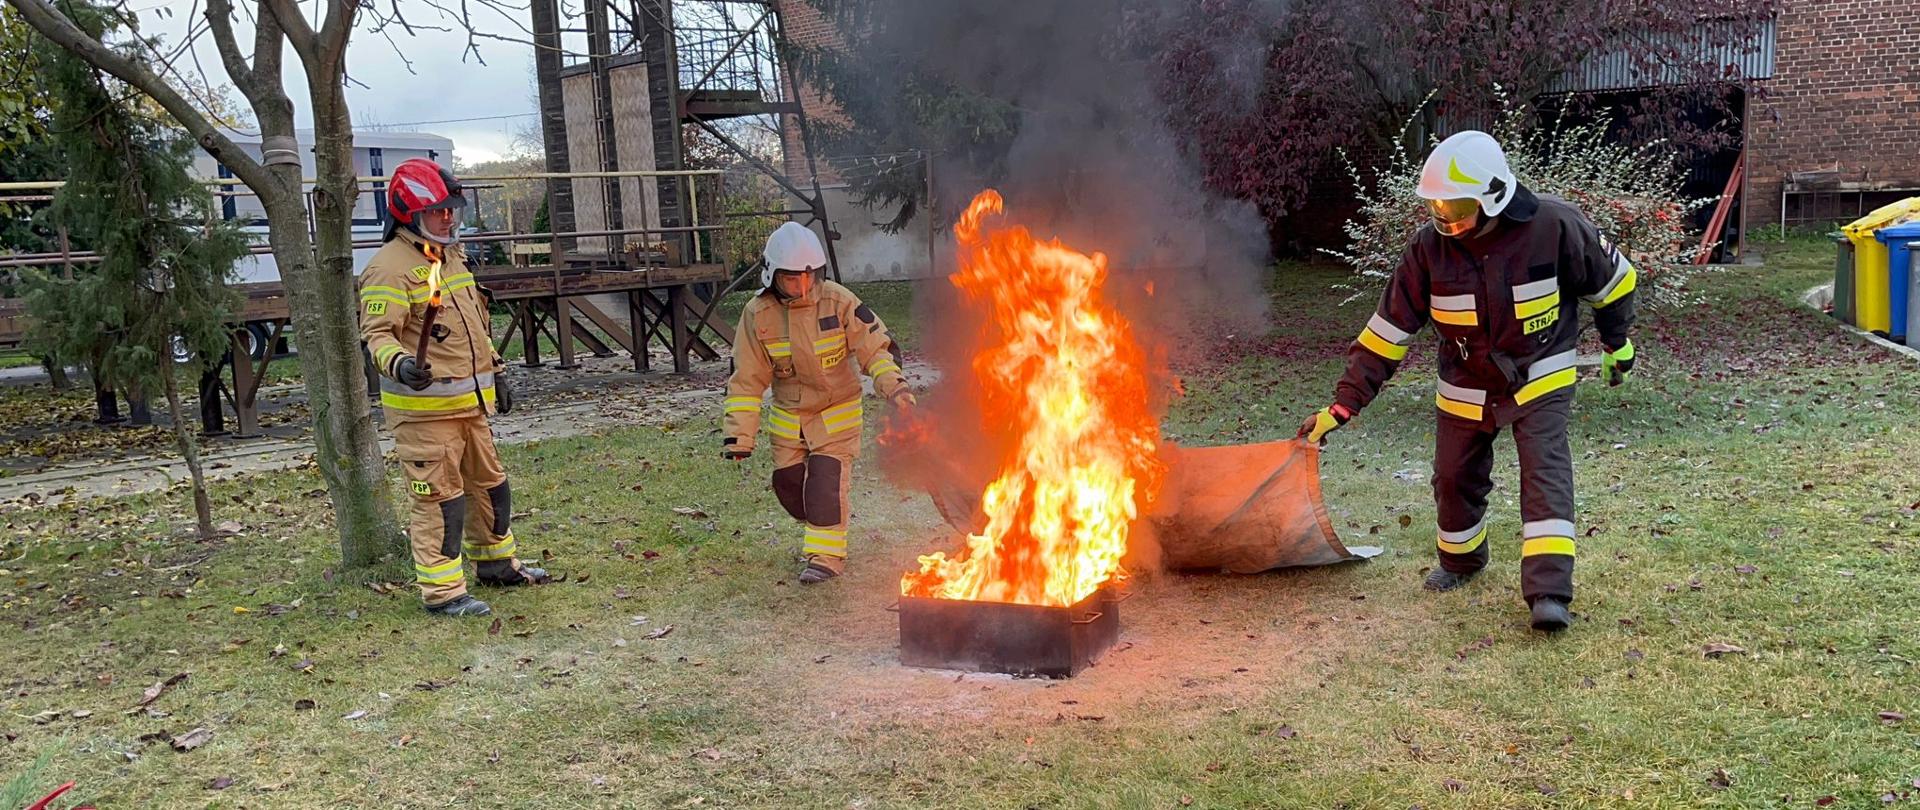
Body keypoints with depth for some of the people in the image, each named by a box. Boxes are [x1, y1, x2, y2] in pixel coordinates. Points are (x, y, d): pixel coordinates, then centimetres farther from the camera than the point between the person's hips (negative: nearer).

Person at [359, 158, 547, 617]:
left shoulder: (452, 256, 16)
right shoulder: (390, 267, -13)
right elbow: (377, 333, -20)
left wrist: (495, 373, 26)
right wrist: (398, 364, -39)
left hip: (471, 403, 9)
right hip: (423, 409, -9)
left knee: (489, 483, 20)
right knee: (440, 496, -5)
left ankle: (497, 562, 37)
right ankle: (442, 590, 4)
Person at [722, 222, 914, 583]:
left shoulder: (838, 301, -17)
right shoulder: (758, 314, -12)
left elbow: (876, 348, -14)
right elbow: (747, 379, -8)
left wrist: (894, 386, -32)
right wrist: (739, 435, -13)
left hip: (836, 414, -3)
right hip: (787, 418, 3)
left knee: (826, 483, -13)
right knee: (788, 484, 9)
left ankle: (827, 554, 3)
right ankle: (819, 528, 39)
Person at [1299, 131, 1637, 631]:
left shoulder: (1554, 225, -23)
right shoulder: (1429, 245, -17)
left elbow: (1610, 279, -3)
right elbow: (1390, 328, -13)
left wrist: (1617, 343, 11)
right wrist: (1344, 404, -17)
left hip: (1540, 379, -3)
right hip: (1465, 390, 3)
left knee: (1545, 473, -16)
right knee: (1455, 478, 13)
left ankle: (1549, 593, -15)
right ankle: (1461, 560, 40)